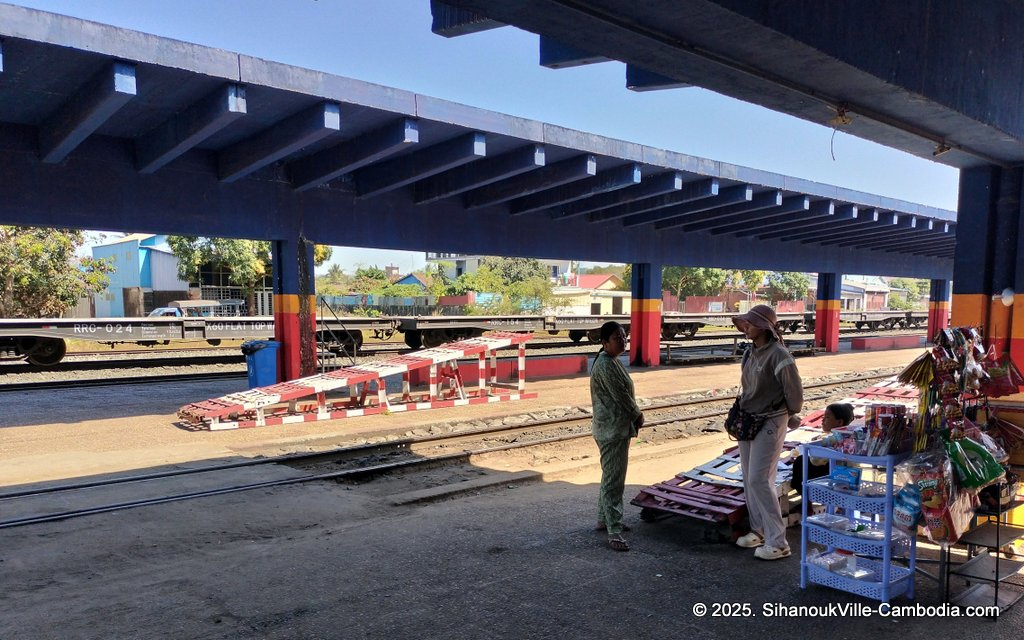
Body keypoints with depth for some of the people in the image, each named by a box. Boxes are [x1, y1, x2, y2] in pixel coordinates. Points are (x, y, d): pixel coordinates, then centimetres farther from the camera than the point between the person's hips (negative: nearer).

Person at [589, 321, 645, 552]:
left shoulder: (612, 361, 13)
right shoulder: (605, 365, -19)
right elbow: (620, 395, -19)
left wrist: (635, 415, 5)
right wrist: (638, 415, -5)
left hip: (618, 427, 11)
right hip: (612, 430, -11)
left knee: (612, 475, 19)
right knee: (613, 480, -8)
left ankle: (603, 519, 31)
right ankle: (614, 531, -5)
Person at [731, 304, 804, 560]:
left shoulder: (778, 355, -19)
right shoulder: (750, 353, 5)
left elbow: (795, 392, -12)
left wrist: (789, 416, 3)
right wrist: (742, 411, 15)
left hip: (769, 424, -8)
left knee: (759, 480, -9)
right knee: (749, 479, 13)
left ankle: (778, 542, 0)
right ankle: (758, 530, 28)